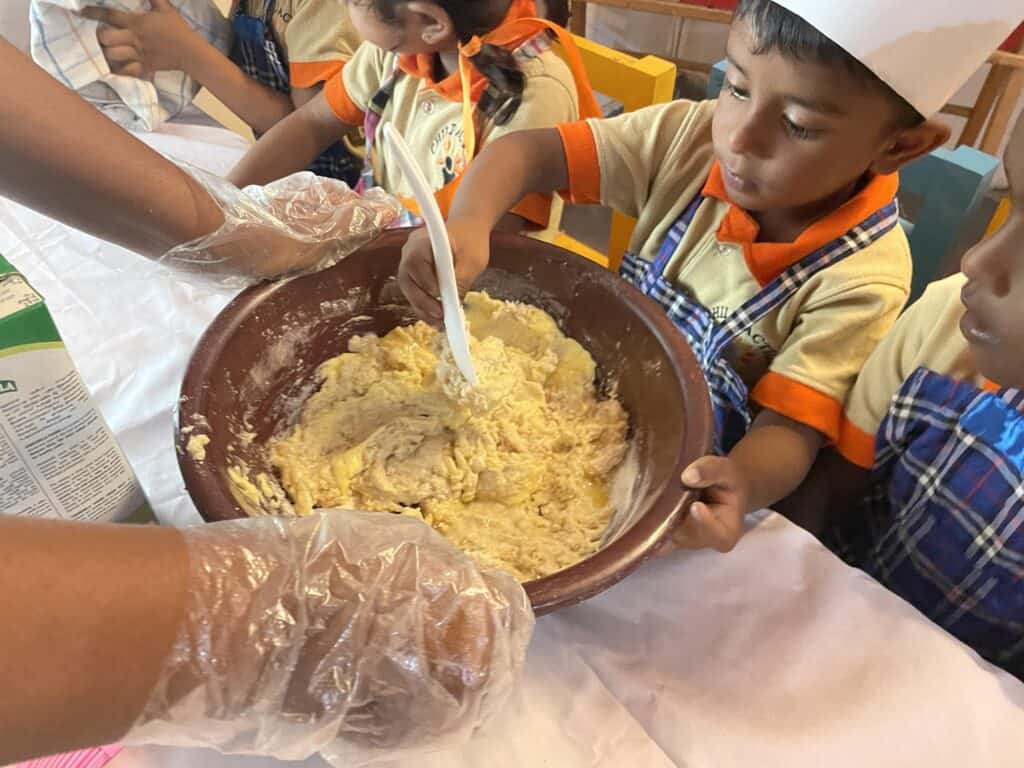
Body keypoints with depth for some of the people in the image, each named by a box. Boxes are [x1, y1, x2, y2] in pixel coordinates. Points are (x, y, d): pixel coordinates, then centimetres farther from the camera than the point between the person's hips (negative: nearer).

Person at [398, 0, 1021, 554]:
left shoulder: (862, 279, -22)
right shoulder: (690, 139, -12)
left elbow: (790, 427, -22)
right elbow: (528, 152, -15)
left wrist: (743, 483, -46)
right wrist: (467, 224, -36)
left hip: (687, 477, -4)